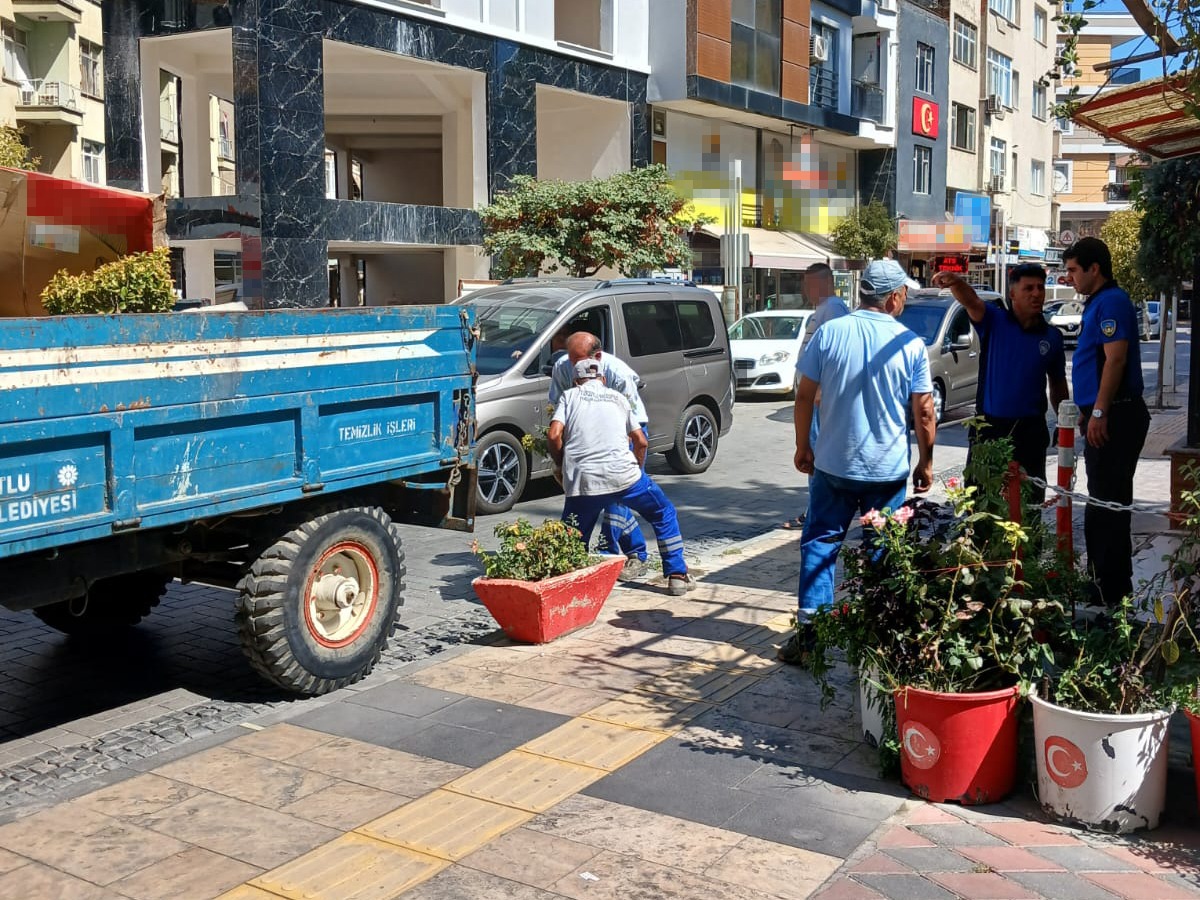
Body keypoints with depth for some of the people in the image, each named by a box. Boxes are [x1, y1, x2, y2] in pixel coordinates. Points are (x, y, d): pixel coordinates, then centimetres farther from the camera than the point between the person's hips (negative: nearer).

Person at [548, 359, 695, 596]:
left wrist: (562, 464, 17)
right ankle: (677, 576, 19)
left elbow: (554, 435, 1)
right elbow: (641, 442, 19)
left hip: (583, 482, 0)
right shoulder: (618, 397, 22)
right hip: (624, 474, 1)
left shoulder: (570, 396, 16)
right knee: (664, 515, 21)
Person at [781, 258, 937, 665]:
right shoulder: (910, 344, -6)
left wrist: (802, 447, 10)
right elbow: (923, 410, -4)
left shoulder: (829, 333, -6)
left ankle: (808, 634, 3)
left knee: (819, 544, 8)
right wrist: (926, 462, 8)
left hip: (833, 463, 0)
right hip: (889, 468, 0)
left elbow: (804, 395, -2)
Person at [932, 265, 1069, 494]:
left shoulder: (1052, 336, 6)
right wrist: (955, 282, -44)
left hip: (1030, 432, 2)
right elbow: (970, 301, -23)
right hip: (988, 426, -2)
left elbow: (1058, 384, 15)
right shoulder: (995, 321, -2)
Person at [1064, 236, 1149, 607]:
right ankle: (1107, 580, 25)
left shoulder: (1111, 302, -14)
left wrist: (1099, 412, -23)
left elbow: (1116, 358, -22)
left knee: (1106, 502, -7)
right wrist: (1088, 411, 23)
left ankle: (1111, 589, -3)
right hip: (1105, 414, 11)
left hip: (1115, 416, -11)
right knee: (1105, 501, 16)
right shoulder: (1097, 303, 18)